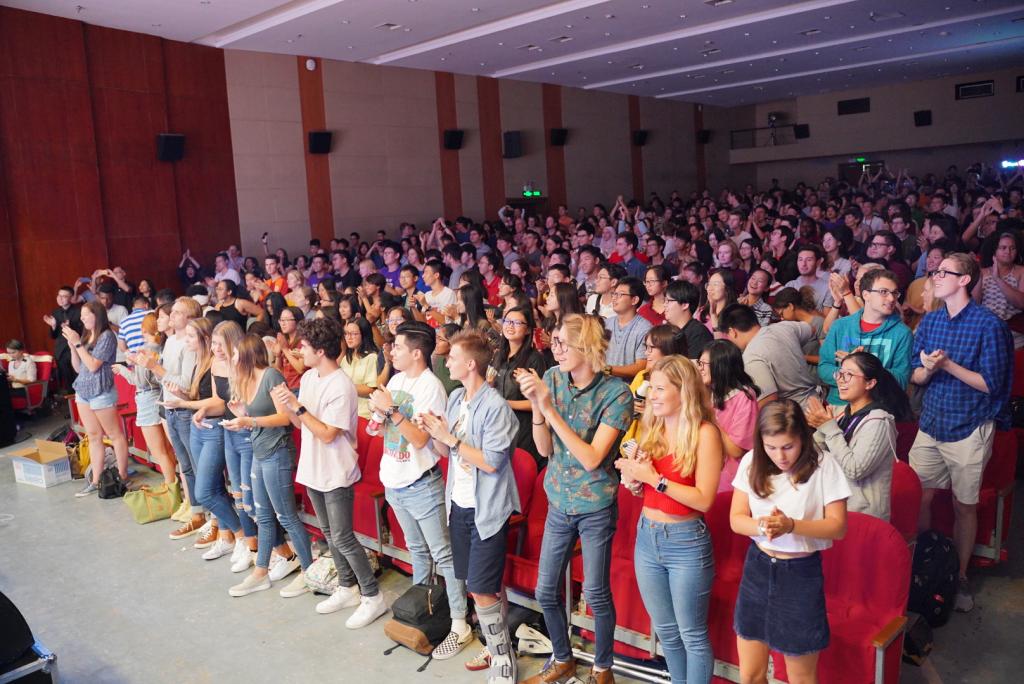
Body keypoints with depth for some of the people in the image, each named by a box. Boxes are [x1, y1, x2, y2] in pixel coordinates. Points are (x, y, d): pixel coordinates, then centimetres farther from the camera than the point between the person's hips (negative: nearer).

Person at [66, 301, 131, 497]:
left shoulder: (107, 336, -11)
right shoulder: (86, 336, 10)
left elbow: (93, 365, -16)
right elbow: (78, 368, 13)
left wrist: (77, 343, -12)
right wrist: (72, 345, 2)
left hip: (101, 392, -8)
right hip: (83, 391, 8)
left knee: (115, 435, 2)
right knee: (94, 437, 10)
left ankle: (123, 477, 9)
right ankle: (96, 481, 15)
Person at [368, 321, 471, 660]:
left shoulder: (431, 387, -18)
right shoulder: (397, 379, 6)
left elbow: (420, 439, -22)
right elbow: (384, 427, 13)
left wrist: (391, 409, -25)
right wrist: (378, 411, -8)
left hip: (421, 485, -8)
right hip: (394, 481, 8)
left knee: (443, 554, -1)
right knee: (417, 550, 21)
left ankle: (460, 625, 6)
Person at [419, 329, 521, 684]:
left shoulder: (495, 406, -18)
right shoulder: (455, 398, 5)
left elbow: (492, 462, -21)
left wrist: (450, 437, -18)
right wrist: (433, 432, -7)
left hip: (486, 509, -7)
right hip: (459, 504, 7)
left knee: (482, 588, -4)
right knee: (482, 585, 15)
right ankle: (495, 644, 32)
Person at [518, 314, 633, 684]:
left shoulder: (616, 393, -19)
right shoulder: (553, 378, -5)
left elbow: (591, 458, -23)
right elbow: (545, 449, -2)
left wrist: (548, 406, -26)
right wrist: (535, 403, -20)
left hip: (596, 507, -5)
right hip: (559, 503, 5)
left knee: (596, 594, 8)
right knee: (546, 592, 13)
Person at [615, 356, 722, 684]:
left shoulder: (704, 433, -14)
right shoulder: (651, 427, 4)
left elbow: (704, 499, -19)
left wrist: (655, 478, -20)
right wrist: (633, 475, -9)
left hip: (686, 542, -6)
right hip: (646, 537, 6)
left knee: (692, 635, 9)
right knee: (665, 631, 20)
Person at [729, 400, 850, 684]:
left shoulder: (823, 466, -12)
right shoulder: (752, 463, -5)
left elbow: (838, 527, -11)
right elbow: (736, 519, -3)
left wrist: (791, 525, -28)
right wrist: (762, 526, -26)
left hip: (801, 573, -3)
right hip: (757, 568, 3)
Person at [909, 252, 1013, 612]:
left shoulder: (989, 325, -11)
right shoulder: (929, 321, 5)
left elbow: (990, 383, -13)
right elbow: (915, 375, 7)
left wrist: (947, 364, -20)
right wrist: (927, 370, -15)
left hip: (969, 430, -4)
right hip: (931, 424, 4)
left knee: (964, 505, 8)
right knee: (919, 498, 6)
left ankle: (960, 577, 25)